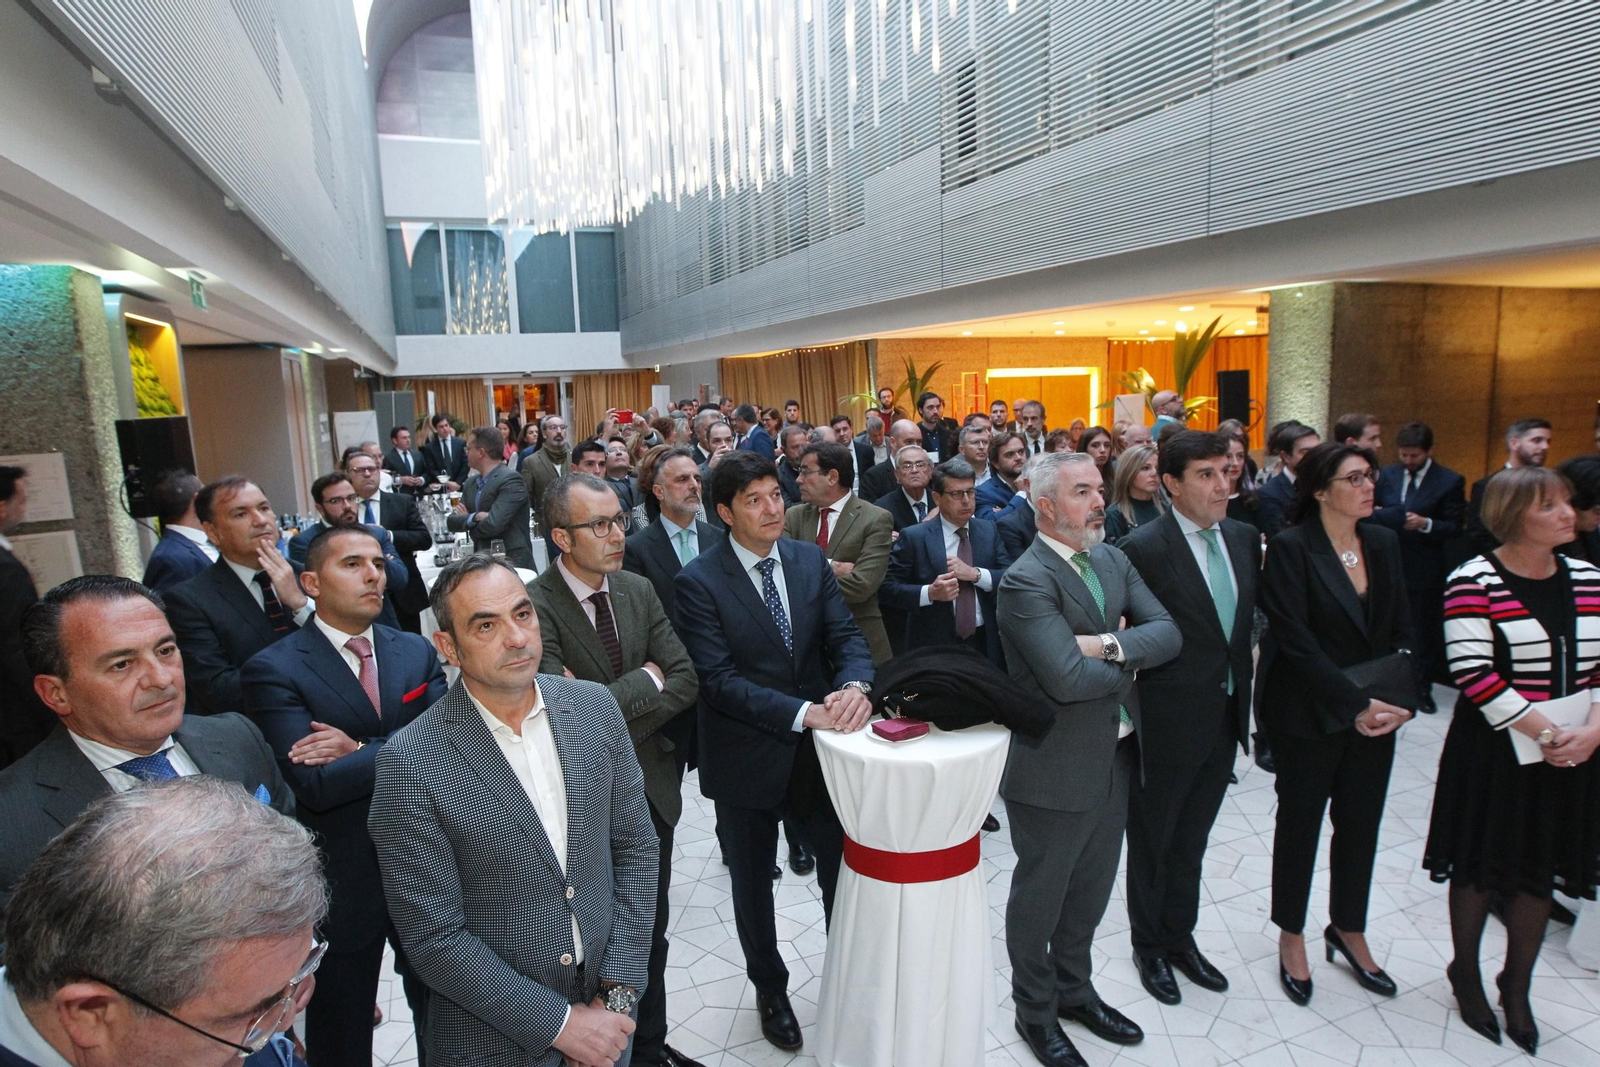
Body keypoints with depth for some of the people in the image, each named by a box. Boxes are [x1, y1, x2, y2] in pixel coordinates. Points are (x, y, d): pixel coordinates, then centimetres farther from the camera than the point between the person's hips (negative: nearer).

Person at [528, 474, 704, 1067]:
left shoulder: (640, 590, -1)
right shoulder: (533, 605, -19)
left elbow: (686, 682, -5)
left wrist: (613, 725, -18)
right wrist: (646, 679, -17)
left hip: (651, 785, 5)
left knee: (651, 930, 21)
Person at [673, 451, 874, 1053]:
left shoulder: (810, 560, -1)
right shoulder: (699, 582, -15)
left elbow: (846, 635, -4)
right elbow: (719, 679, -21)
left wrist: (855, 686, -26)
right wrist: (802, 712, -30)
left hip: (818, 751, 3)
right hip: (747, 760, -2)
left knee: (845, 872, 12)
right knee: (753, 887, 19)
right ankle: (770, 990, 46)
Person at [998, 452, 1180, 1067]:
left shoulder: (1113, 561, 4)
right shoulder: (1025, 580, -22)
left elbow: (1168, 633, -5)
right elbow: (1068, 677, -30)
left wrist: (1111, 644, -23)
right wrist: (1134, 661, -11)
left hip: (1115, 756, 8)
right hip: (1055, 768, -7)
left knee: (1092, 887, 24)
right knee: (1041, 894, 13)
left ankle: (1074, 989, 46)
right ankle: (1035, 1012, 36)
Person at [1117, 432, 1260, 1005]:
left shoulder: (1244, 537, 2)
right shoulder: (1144, 547, -19)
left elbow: (1246, 614, 12)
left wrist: (1243, 690, 7)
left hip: (1226, 717, 6)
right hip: (1169, 720, -6)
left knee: (1192, 839, 23)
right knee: (1152, 839, 15)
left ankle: (1180, 936, 43)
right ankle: (1149, 944, 36)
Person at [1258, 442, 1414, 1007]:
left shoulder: (1384, 543, 4)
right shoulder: (1290, 547, -14)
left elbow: (1402, 629, 6)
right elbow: (1295, 639, -18)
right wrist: (1356, 703, -19)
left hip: (1376, 714, 5)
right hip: (1311, 715, -5)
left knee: (1361, 824, 15)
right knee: (1300, 822, 10)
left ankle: (1349, 930, 35)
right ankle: (1291, 936, 28)